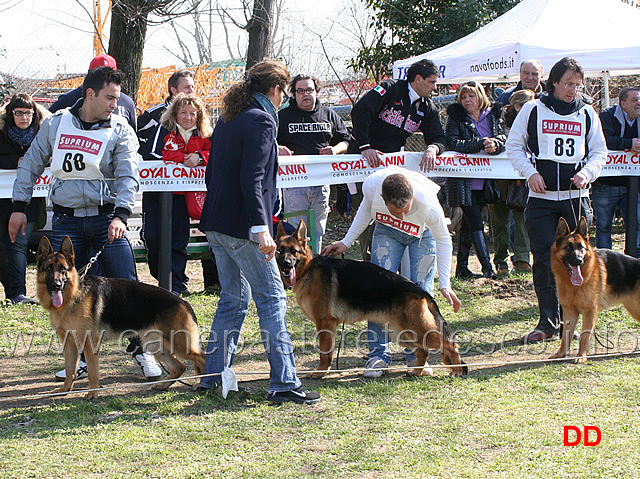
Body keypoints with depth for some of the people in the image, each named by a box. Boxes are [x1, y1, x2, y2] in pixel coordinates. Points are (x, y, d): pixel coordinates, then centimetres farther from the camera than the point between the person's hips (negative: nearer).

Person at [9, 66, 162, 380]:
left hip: (106, 218, -2)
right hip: (66, 221, 2)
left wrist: (120, 215, -26)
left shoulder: (119, 130, -2)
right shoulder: (56, 124, 4)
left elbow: (127, 177, -11)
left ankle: (141, 350, 12)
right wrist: (19, 207, 8)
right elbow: (31, 165, 13)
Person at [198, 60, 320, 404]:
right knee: (271, 297, -4)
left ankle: (213, 376, 20)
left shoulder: (227, 120, 15)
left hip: (216, 224, 9)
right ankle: (283, 382, -5)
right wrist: (260, 227, -25)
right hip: (241, 227, -9)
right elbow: (251, 179, -21)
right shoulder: (261, 121, -12)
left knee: (233, 298, 17)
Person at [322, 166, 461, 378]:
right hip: (387, 229, 2)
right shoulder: (371, 185, -34)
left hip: (423, 232, -2)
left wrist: (445, 284, -22)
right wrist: (346, 242, -6)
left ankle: (417, 355, 4)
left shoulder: (429, 205, -40)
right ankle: (379, 354, -3)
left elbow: (443, 241, -21)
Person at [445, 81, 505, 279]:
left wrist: (495, 144, -24)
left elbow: (503, 138, 0)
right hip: (464, 182, -4)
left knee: (468, 223, 11)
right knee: (475, 223, -10)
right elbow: (452, 142, -15)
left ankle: (462, 267, 17)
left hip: (484, 180, 4)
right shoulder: (455, 117, -1)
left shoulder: (493, 116, 9)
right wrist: (480, 144, -24)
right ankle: (487, 267, -12)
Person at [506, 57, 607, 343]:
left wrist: (587, 172, -5)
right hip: (541, 197, -1)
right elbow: (513, 145, 8)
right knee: (544, 260, -4)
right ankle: (548, 322, 2)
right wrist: (530, 172, -6)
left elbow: (600, 152, 15)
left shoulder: (587, 113, 9)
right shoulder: (533, 110, 4)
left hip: (576, 197, 2)